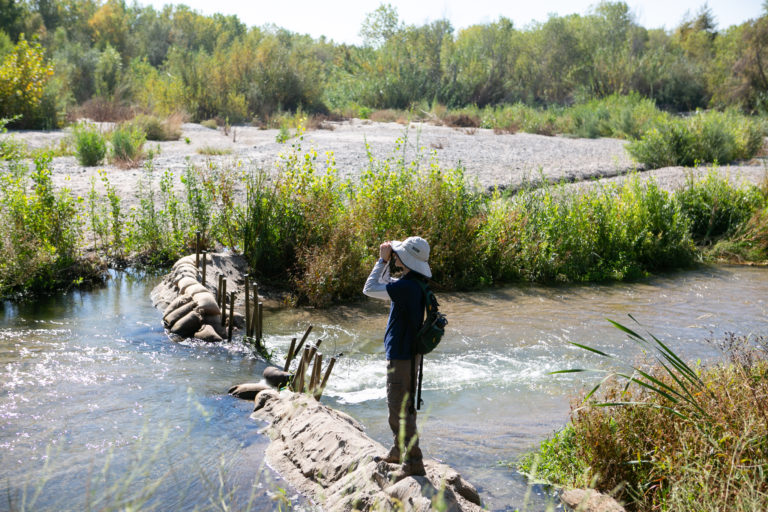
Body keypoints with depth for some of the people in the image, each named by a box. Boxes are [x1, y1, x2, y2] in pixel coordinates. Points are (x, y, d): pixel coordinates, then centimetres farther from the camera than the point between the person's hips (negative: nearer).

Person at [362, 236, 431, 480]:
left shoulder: (407, 286, -26)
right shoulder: (412, 283, 5)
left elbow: (370, 288, -19)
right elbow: (385, 283, 22)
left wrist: (382, 260, -10)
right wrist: (385, 261, 8)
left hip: (401, 356, -10)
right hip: (406, 352, 10)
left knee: (400, 408, -3)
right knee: (398, 404, 22)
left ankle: (413, 463, 4)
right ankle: (398, 451, 37)